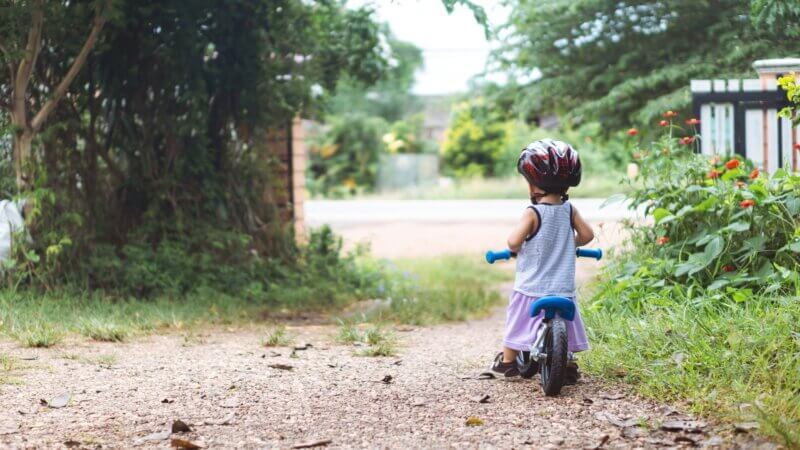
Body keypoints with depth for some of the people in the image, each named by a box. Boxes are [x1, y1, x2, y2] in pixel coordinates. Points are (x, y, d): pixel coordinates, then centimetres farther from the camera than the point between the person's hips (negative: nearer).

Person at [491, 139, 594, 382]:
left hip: (532, 287, -3)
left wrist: (514, 247, 0)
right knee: (563, 326, 15)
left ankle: (507, 361, 26)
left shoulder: (533, 212, -15)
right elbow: (587, 234, 2)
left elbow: (514, 241, -22)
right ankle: (567, 365, 13)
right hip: (563, 287, 3)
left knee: (518, 321, 15)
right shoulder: (569, 210, -1)